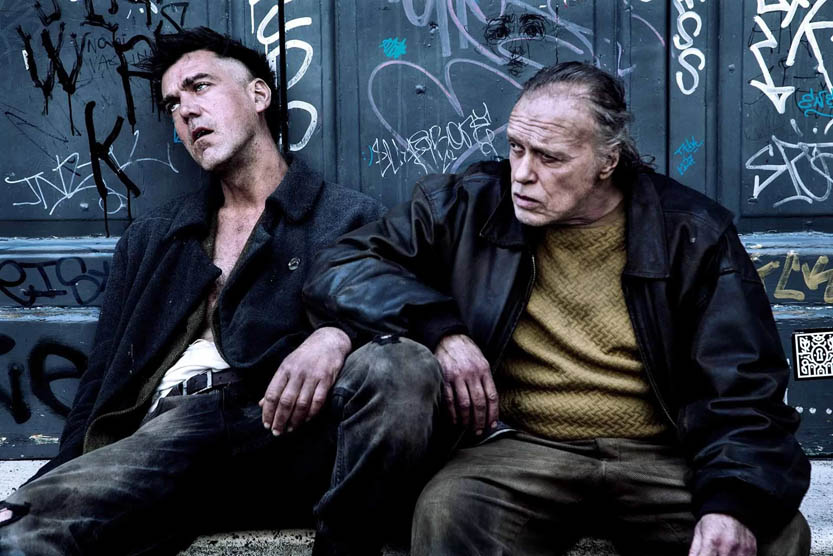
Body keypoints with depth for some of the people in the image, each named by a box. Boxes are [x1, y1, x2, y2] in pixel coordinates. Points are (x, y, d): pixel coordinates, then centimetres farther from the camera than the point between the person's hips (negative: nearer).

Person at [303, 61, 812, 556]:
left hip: (662, 459, 1)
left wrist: (734, 501, -23)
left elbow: (744, 389, -3)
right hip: (521, 450, 0)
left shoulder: (693, 233, 0)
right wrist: (440, 330, -15)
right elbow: (340, 268, 2)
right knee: (446, 513, -32)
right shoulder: (469, 209, 2)